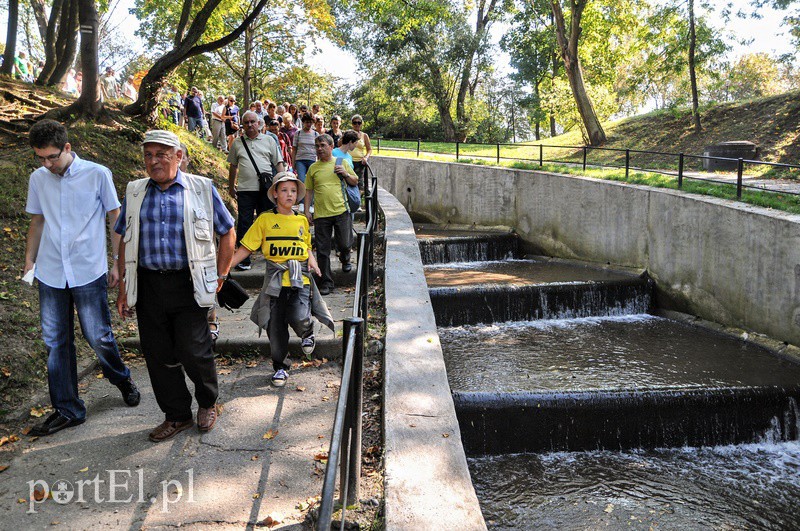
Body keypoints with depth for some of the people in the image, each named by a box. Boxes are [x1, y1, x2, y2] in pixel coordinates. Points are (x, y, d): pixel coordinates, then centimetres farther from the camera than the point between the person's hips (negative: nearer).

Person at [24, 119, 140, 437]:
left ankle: (121, 378, 32)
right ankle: (67, 410, 20)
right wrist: (29, 261, 13)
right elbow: (37, 222, 17)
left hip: (88, 272, -4)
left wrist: (118, 264, -3)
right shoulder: (38, 179, 6)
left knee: (98, 336, 1)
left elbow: (115, 220, -1)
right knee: (55, 342, 8)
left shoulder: (97, 175, -6)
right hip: (50, 274, 4)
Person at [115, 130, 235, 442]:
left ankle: (208, 403, 25)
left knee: (193, 351, -3)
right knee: (158, 354, 8)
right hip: (148, 284, 4)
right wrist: (124, 286, 8)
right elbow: (125, 241, 14)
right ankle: (177, 416, 25)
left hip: (188, 284, -3)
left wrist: (220, 277, 3)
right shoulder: (135, 192, 10)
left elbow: (228, 232, 7)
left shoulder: (201, 189, 1)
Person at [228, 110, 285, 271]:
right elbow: (233, 166, 17)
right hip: (245, 190, 0)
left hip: (266, 189, 0)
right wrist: (231, 186, 18)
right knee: (244, 224, -1)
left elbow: (278, 162, 7)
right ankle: (243, 260, 4)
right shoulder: (237, 143, 11)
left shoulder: (269, 140, 8)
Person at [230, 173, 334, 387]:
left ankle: (307, 333, 17)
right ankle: (280, 367, 27)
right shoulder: (265, 219, 0)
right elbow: (246, 247, -1)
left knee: (299, 317, -20)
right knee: (275, 327, 6)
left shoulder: (302, 220, 9)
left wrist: (311, 259, 4)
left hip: (300, 277, 1)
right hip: (275, 279, 0)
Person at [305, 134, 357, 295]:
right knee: (322, 250, 2)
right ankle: (326, 282, 12)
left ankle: (345, 259, 38)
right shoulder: (313, 168, 8)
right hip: (321, 214, 1)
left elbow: (355, 182, 14)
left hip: (341, 210, -1)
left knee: (344, 244, 1)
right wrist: (307, 210, 5)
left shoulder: (342, 163, 7)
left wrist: (346, 174, -6)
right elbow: (309, 190, 12)